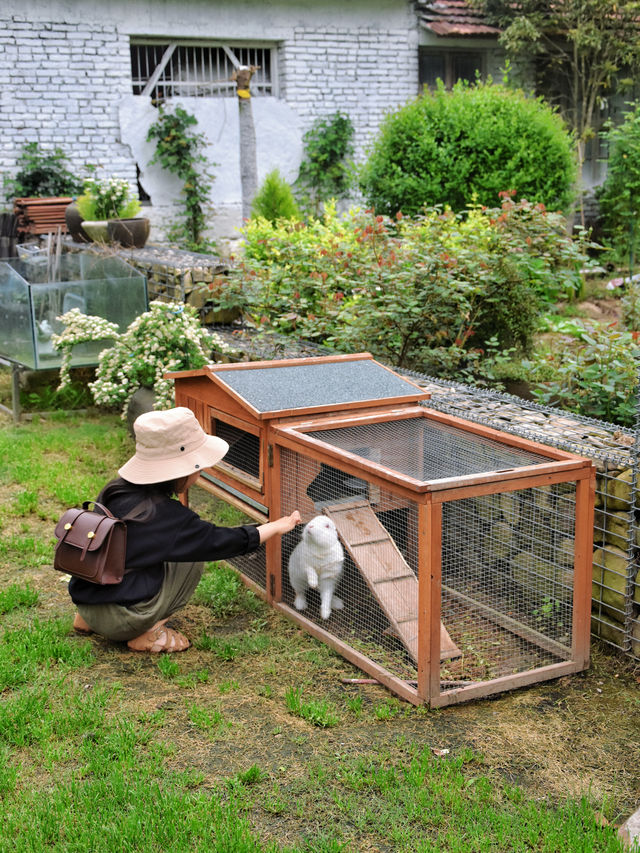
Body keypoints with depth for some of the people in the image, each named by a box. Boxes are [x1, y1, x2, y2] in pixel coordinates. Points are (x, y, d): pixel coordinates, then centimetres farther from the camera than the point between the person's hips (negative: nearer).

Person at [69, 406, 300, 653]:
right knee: (193, 554, 3)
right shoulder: (164, 515, -18)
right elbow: (220, 541, -8)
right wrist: (277, 526, 3)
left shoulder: (115, 491, 2)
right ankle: (148, 633, 1)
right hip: (119, 620, -7)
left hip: (86, 604, 7)